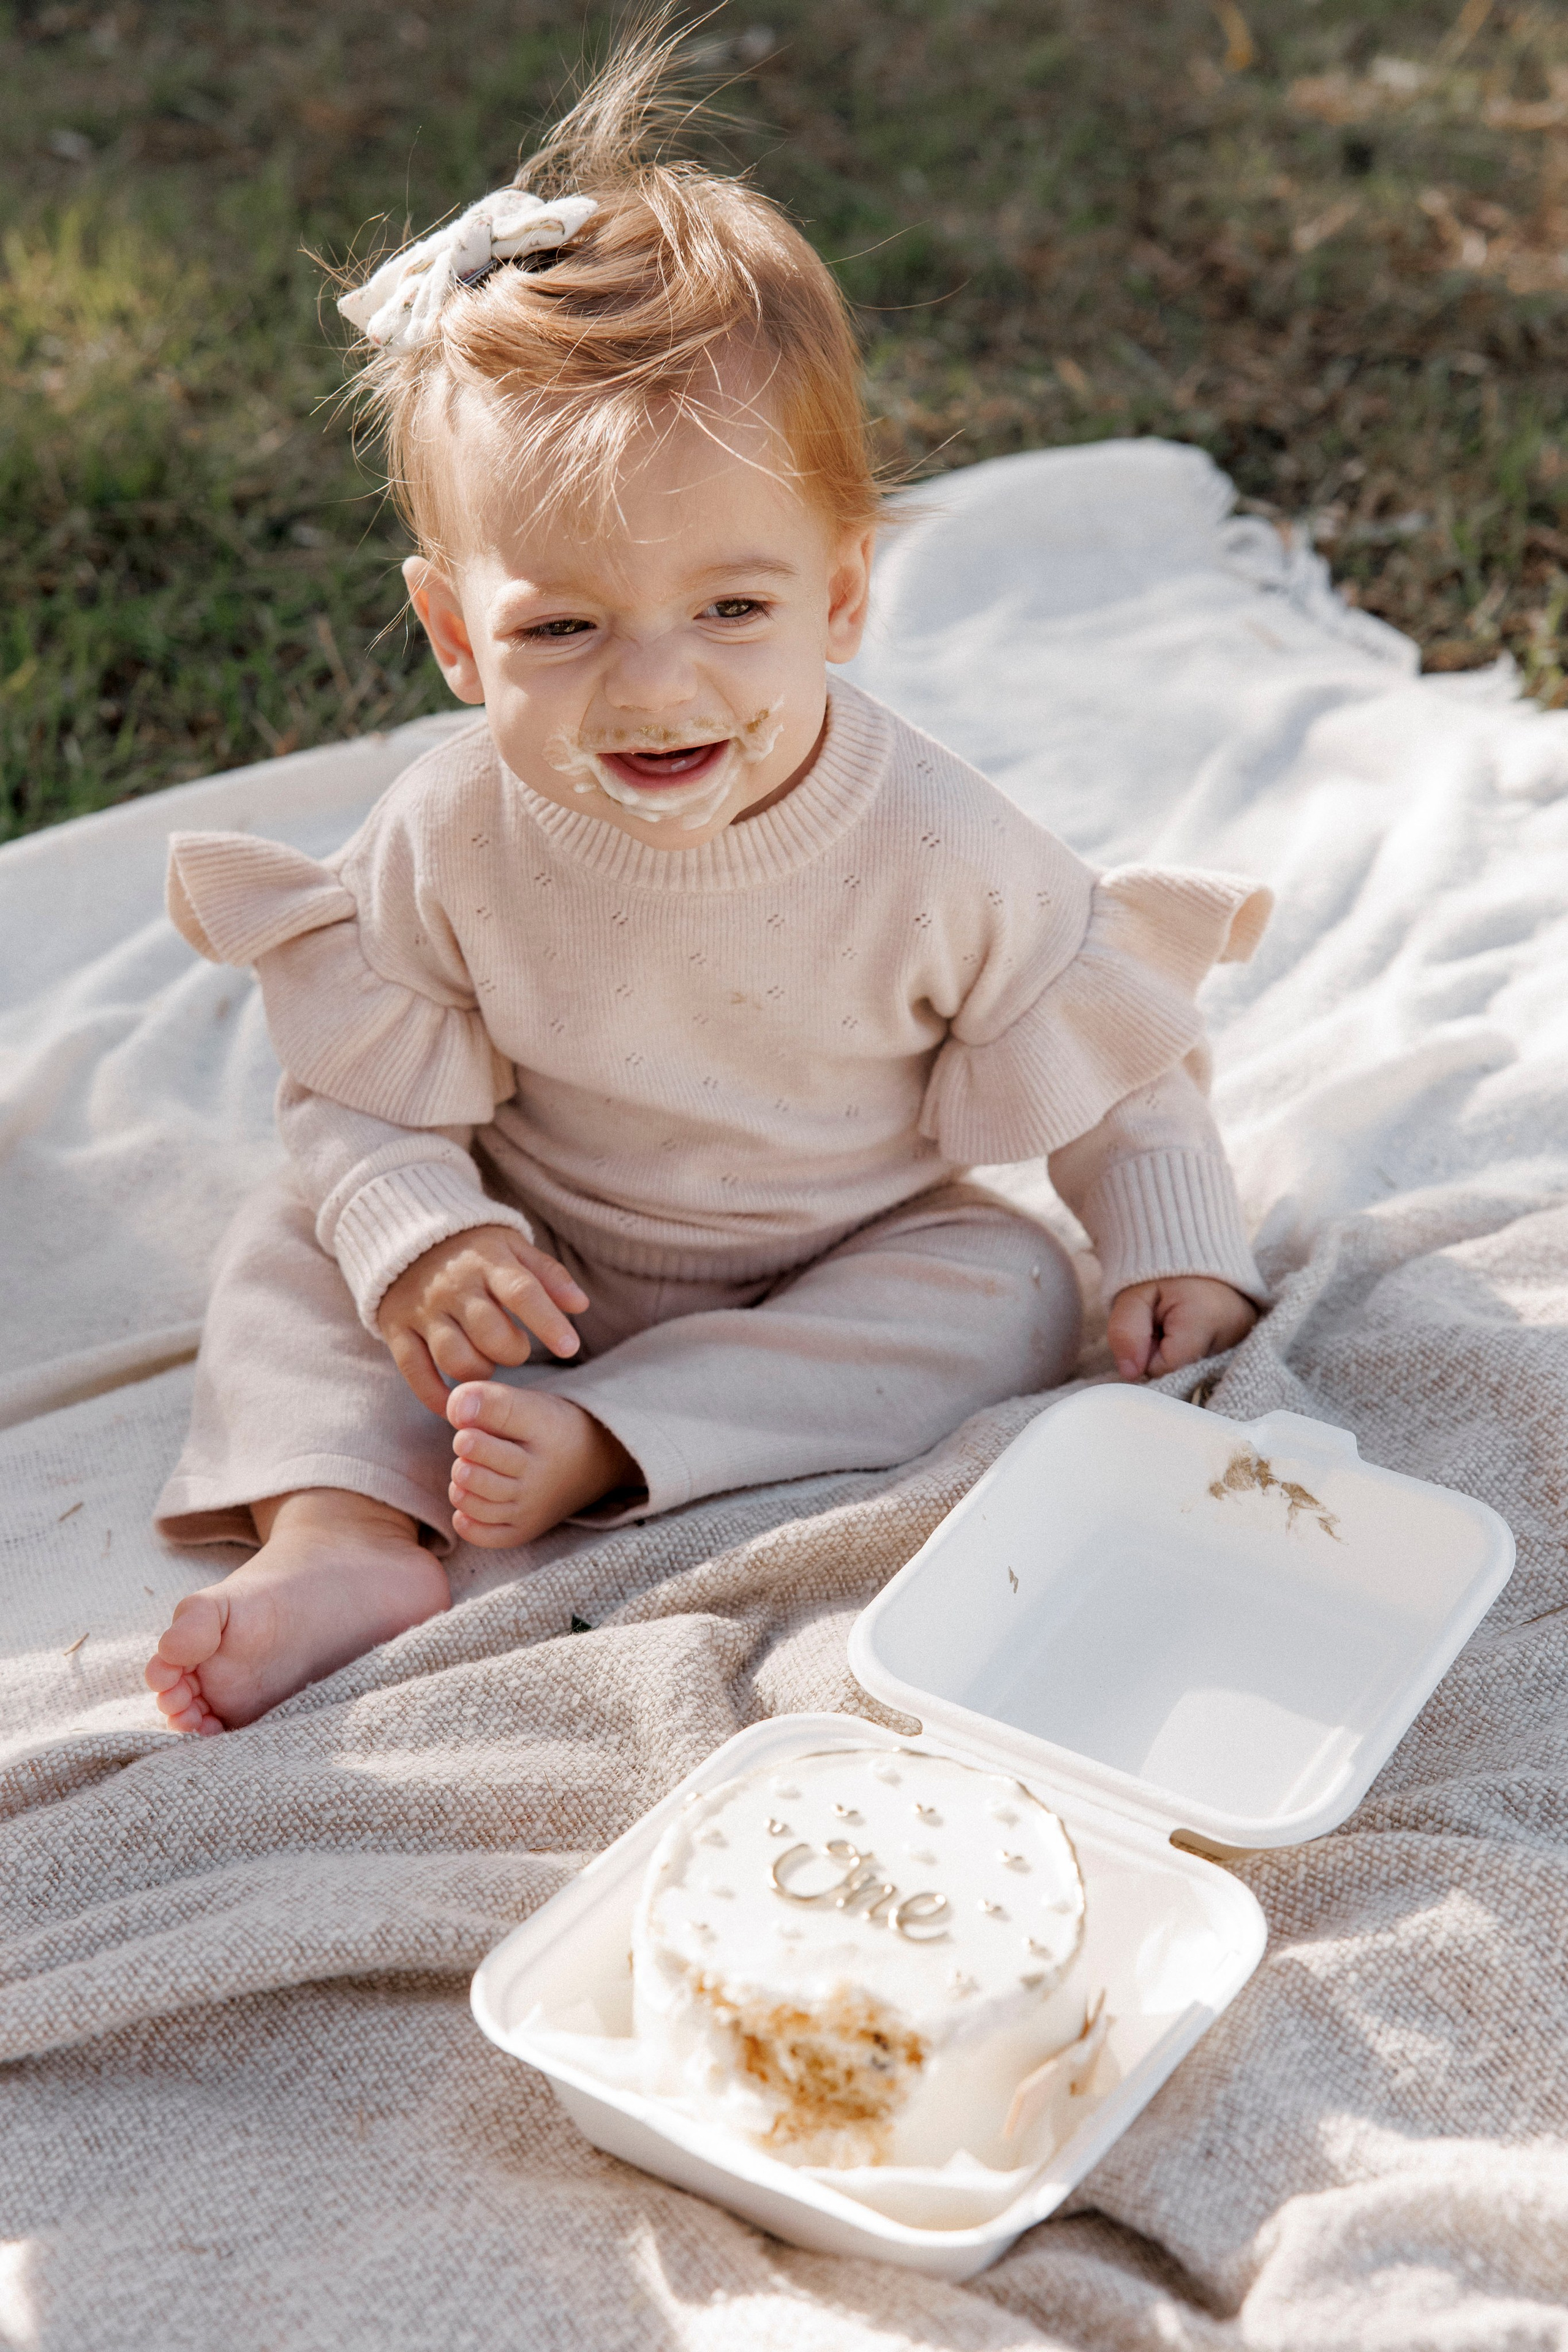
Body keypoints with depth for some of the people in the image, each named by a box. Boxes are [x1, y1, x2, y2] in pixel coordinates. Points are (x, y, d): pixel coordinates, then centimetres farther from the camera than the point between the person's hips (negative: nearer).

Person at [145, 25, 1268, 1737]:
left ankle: (590, 1447, -28)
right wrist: (413, 1229, -31)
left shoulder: (936, 856, -25)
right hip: (530, 1260, 1)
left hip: (840, 1261, -1)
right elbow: (359, 1090, -13)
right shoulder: (448, 842, -23)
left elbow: (1106, 1044, -10)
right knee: (296, 1244, -11)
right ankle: (343, 1526, -27)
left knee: (1005, 1289, -25)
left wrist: (1177, 1245, -17)